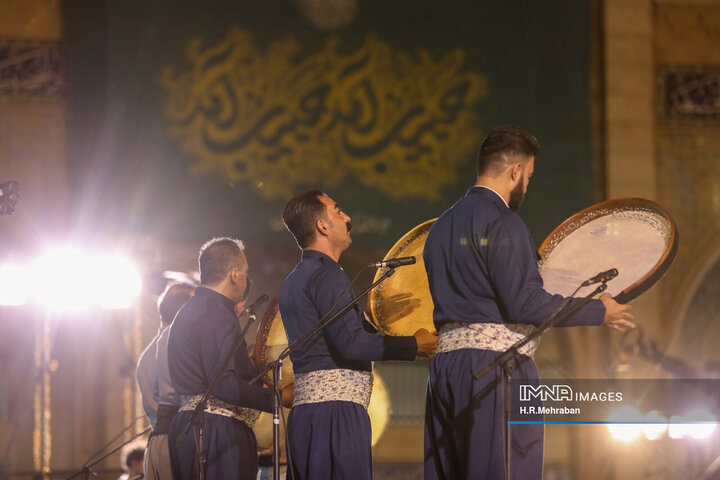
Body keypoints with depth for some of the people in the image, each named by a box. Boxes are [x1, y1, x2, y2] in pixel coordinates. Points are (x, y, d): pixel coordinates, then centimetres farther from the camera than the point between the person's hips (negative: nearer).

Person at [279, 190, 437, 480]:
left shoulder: (295, 280, 23)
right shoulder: (327, 274, -9)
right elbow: (351, 344, -18)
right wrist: (414, 345, -9)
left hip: (305, 406, 10)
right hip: (336, 407, -10)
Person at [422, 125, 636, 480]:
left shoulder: (441, 225, 19)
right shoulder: (501, 221, -8)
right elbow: (524, 301, -16)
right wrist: (597, 312, -6)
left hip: (445, 361, 9)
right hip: (496, 363, -9)